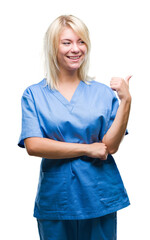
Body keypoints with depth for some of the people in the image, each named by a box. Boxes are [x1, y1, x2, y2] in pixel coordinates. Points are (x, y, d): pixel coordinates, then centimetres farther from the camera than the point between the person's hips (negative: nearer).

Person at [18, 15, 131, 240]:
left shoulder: (103, 92, 2)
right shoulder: (34, 94, -1)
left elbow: (111, 145, -6)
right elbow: (33, 145, -12)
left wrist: (126, 100, -15)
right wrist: (87, 149, -12)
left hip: (99, 196, 1)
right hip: (55, 196, -1)